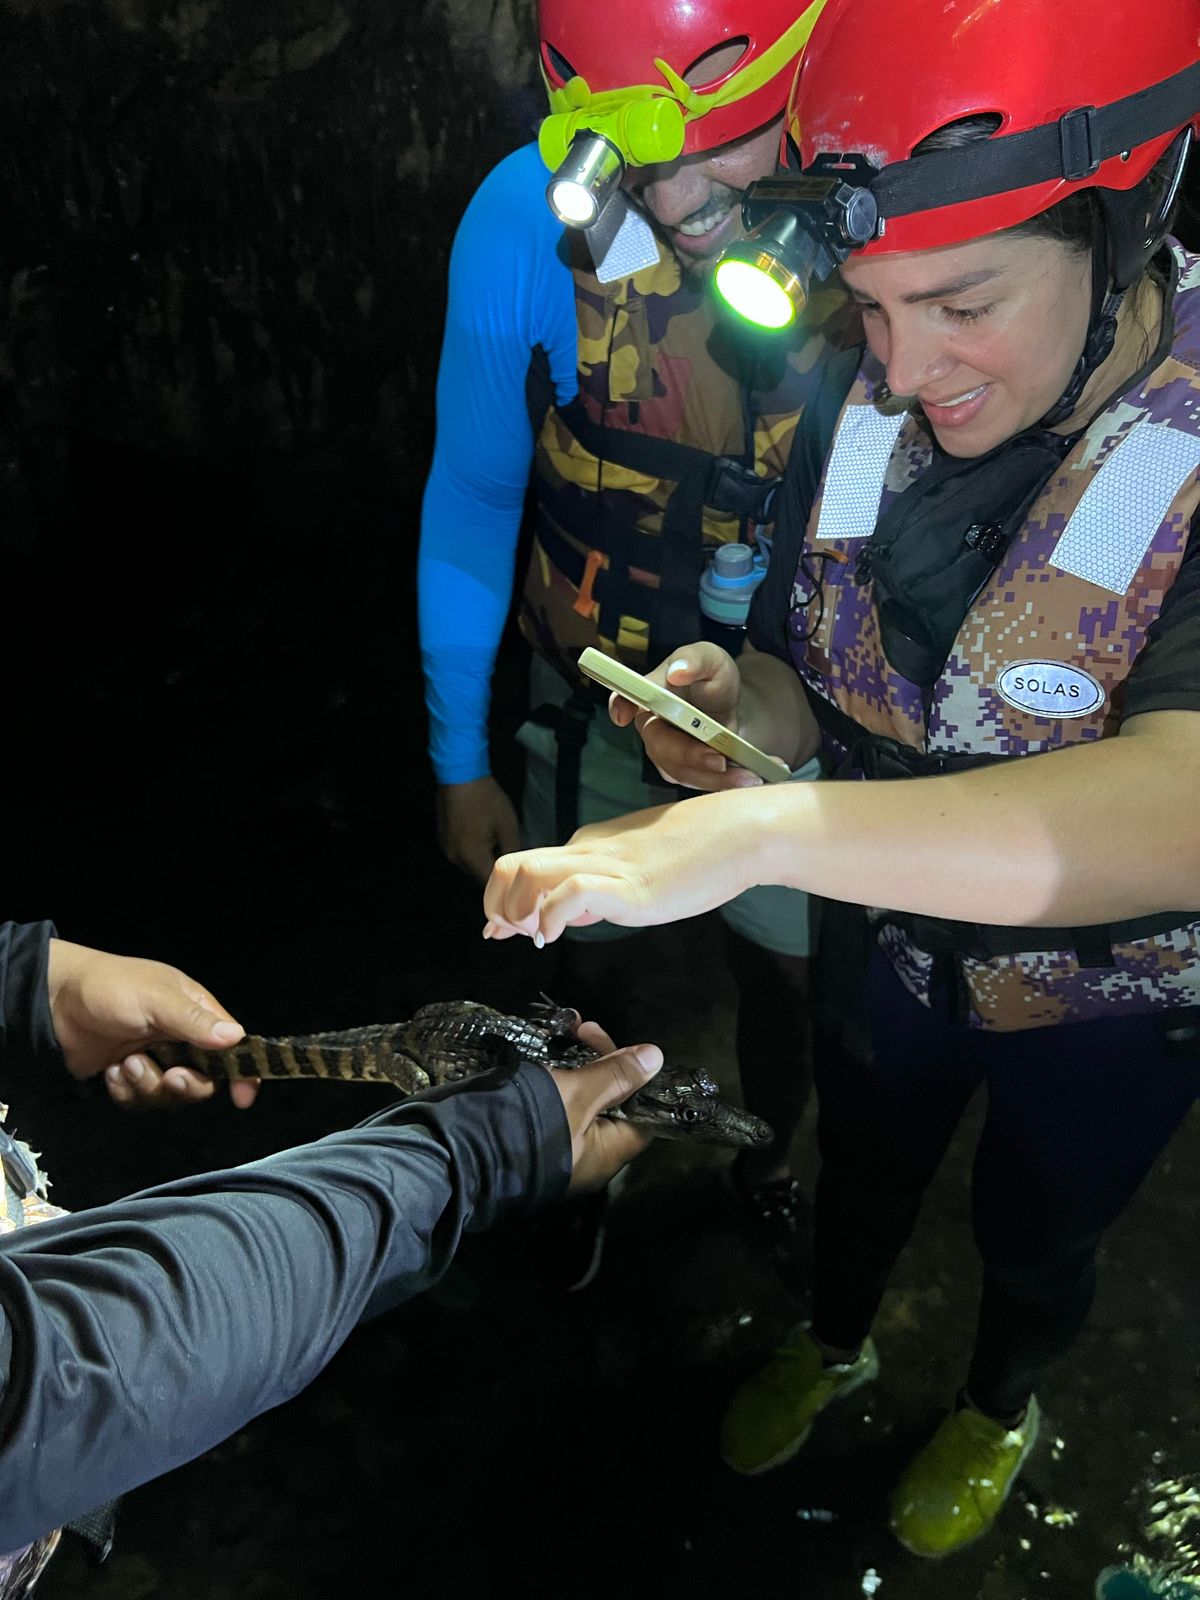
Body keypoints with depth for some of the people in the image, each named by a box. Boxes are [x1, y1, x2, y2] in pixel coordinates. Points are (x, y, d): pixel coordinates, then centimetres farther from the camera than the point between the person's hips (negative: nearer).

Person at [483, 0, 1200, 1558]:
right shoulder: (859, 417, -15)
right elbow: (803, 697, -4)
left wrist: (762, 831, -54)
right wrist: (736, 705, -28)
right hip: (885, 938, 4)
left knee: (1038, 1235, 26)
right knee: (860, 1173, 30)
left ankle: (1001, 1406, 61)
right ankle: (834, 1341, 64)